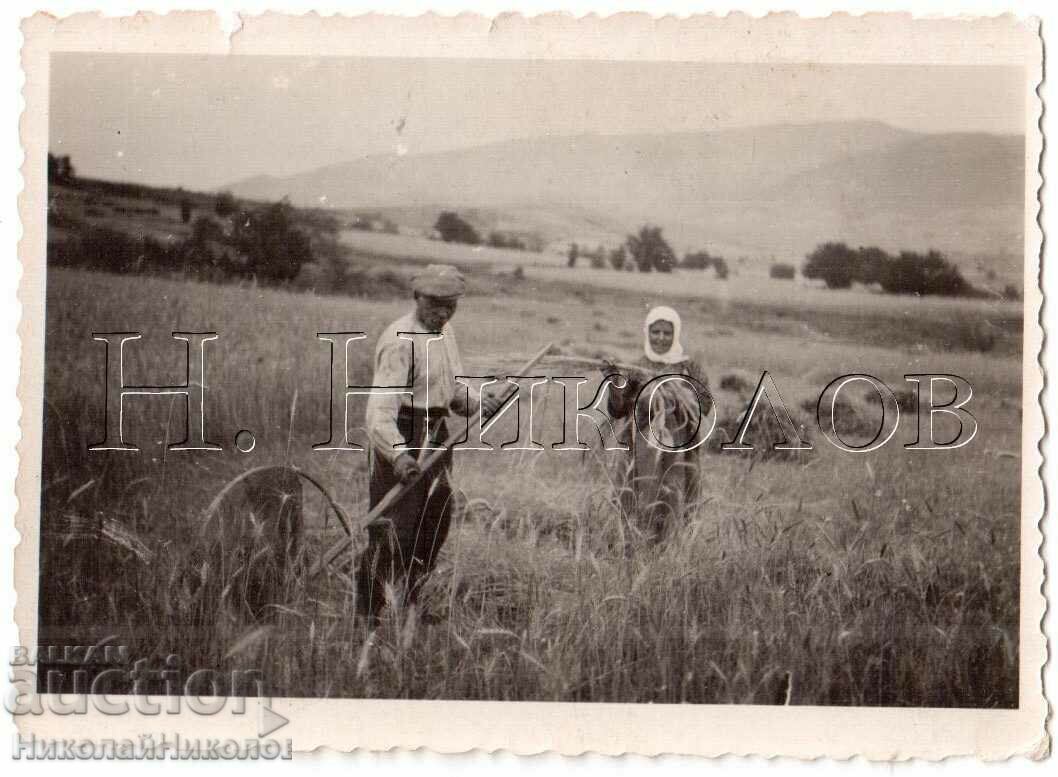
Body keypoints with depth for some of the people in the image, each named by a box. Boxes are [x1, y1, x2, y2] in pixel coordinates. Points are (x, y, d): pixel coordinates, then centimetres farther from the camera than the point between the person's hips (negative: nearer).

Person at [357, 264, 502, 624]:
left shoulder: (445, 332, 9)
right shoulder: (400, 342, -21)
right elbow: (380, 408, -30)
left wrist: (475, 404, 0)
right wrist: (398, 455, -45)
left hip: (436, 434, 9)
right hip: (400, 439, -9)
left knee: (435, 523, 17)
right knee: (394, 530, -8)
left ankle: (406, 604, 32)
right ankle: (366, 614, 5)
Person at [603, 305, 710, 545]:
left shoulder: (689, 368, 3)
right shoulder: (635, 369, 7)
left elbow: (704, 406, -7)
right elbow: (617, 410, 1)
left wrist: (675, 385, -19)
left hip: (676, 455, -2)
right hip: (642, 452, 2)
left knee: (668, 513, -9)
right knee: (640, 514, -1)